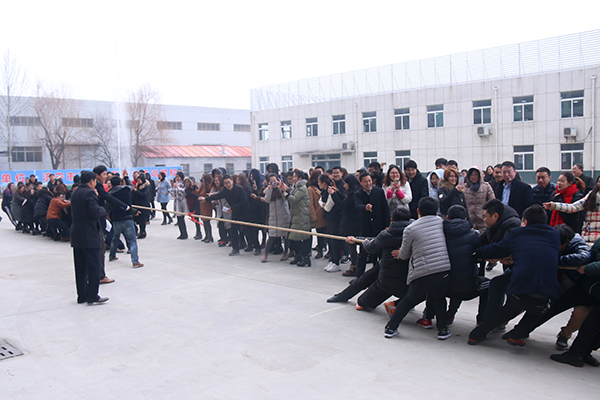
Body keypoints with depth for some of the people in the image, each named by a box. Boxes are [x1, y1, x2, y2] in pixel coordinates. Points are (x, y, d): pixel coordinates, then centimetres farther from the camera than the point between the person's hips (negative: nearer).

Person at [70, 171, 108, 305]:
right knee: (94, 267, -2)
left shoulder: (75, 193, 13)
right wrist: (103, 209, -1)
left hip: (77, 236, 9)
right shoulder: (89, 193, -14)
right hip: (89, 237, -9)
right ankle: (92, 296, 0)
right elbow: (95, 212, -21)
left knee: (80, 267, 13)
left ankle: (82, 295, 19)